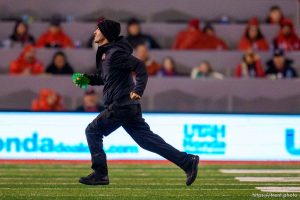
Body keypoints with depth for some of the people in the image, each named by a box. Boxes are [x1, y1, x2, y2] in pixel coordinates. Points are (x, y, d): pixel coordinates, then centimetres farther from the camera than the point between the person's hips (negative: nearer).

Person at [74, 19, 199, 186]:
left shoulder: (115, 53, -13)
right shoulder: (105, 53, 17)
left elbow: (140, 67, -20)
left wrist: (138, 90, -30)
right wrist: (88, 79, 16)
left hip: (121, 106, -10)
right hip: (128, 105, 10)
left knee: (93, 131, -1)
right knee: (147, 139, 7)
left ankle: (100, 174, 0)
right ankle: (187, 161, 4)